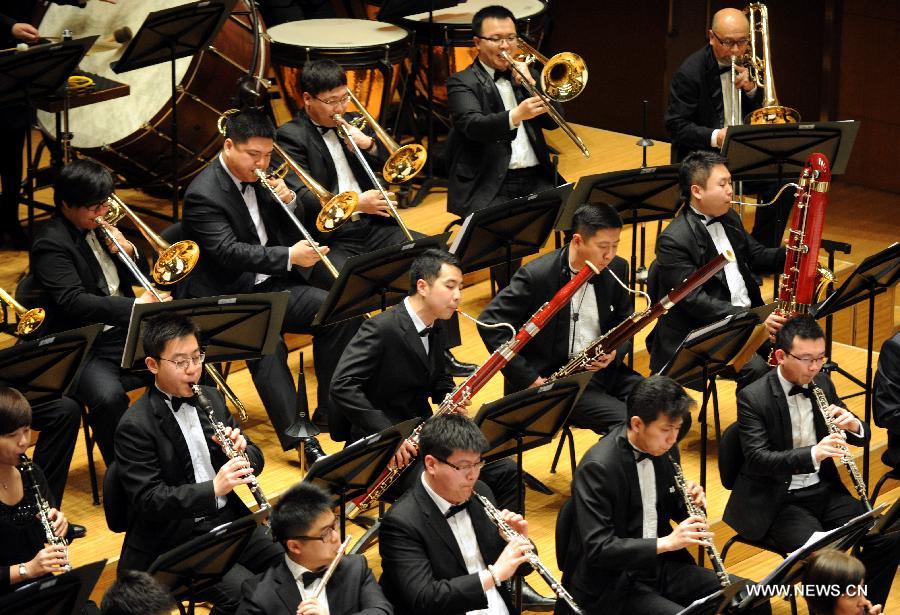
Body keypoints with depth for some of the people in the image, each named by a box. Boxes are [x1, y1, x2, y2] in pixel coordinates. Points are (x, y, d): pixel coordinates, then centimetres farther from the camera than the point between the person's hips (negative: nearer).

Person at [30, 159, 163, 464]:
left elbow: (139, 275, 20)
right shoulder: (50, 244, -13)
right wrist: (135, 306, -34)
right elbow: (74, 302, -26)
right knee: (108, 397, -36)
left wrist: (129, 252, -3)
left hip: (127, 333, 8)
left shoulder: (100, 226, 11)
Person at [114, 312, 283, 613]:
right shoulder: (135, 427, -12)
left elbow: (255, 460, 14)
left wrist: (242, 451, -10)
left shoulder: (211, 399, 9)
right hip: (175, 544, -6)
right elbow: (149, 501, -19)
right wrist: (212, 489, -31)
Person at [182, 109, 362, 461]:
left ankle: (331, 411, 0)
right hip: (228, 297, -7)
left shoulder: (261, 177, 9)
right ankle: (300, 438, -32)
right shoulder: (203, 194, -14)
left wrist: (288, 201, -7)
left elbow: (290, 231, 16)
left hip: (271, 285, 8)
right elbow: (229, 252, -25)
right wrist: (289, 257, -32)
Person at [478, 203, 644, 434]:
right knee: (626, 422, -26)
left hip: (605, 369, 6)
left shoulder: (616, 268, 2)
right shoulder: (537, 275, -16)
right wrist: (528, 378, -19)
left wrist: (615, 351, -7)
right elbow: (490, 324, -15)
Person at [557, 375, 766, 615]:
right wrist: (666, 542, -29)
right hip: (614, 584, -7)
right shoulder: (597, 468, -21)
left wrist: (693, 502, -4)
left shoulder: (664, 449, 3)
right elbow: (597, 548, -25)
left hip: (661, 565, 7)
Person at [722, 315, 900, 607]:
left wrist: (854, 426, -14)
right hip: (776, 501, -6)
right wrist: (812, 454, -37)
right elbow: (757, 459, -23)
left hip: (824, 490, 6)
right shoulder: (753, 397, -14)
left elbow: (861, 436, 12)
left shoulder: (821, 384, 5)